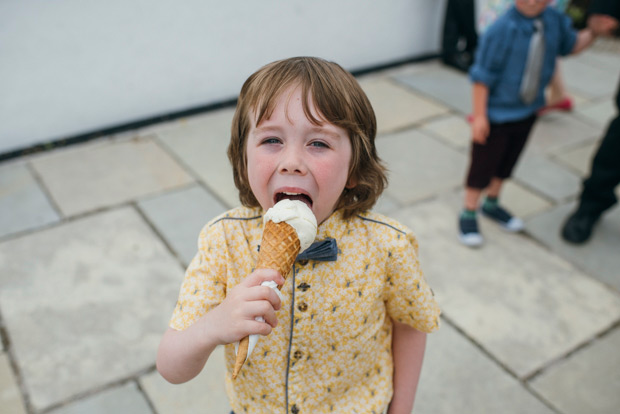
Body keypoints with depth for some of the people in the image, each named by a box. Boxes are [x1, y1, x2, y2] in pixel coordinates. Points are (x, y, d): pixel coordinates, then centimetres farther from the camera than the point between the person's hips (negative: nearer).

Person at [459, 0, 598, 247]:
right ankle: (469, 214, 26)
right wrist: (479, 115, -19)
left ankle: (492, 204, 44)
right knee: (483, 164, 6)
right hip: (496, 113, -6)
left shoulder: (554, 21, -7)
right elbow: (482, 75, -21)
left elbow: (571, 45, 13)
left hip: (528, 111, 6)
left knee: (507, 162, 22)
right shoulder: (503, 30, -26)